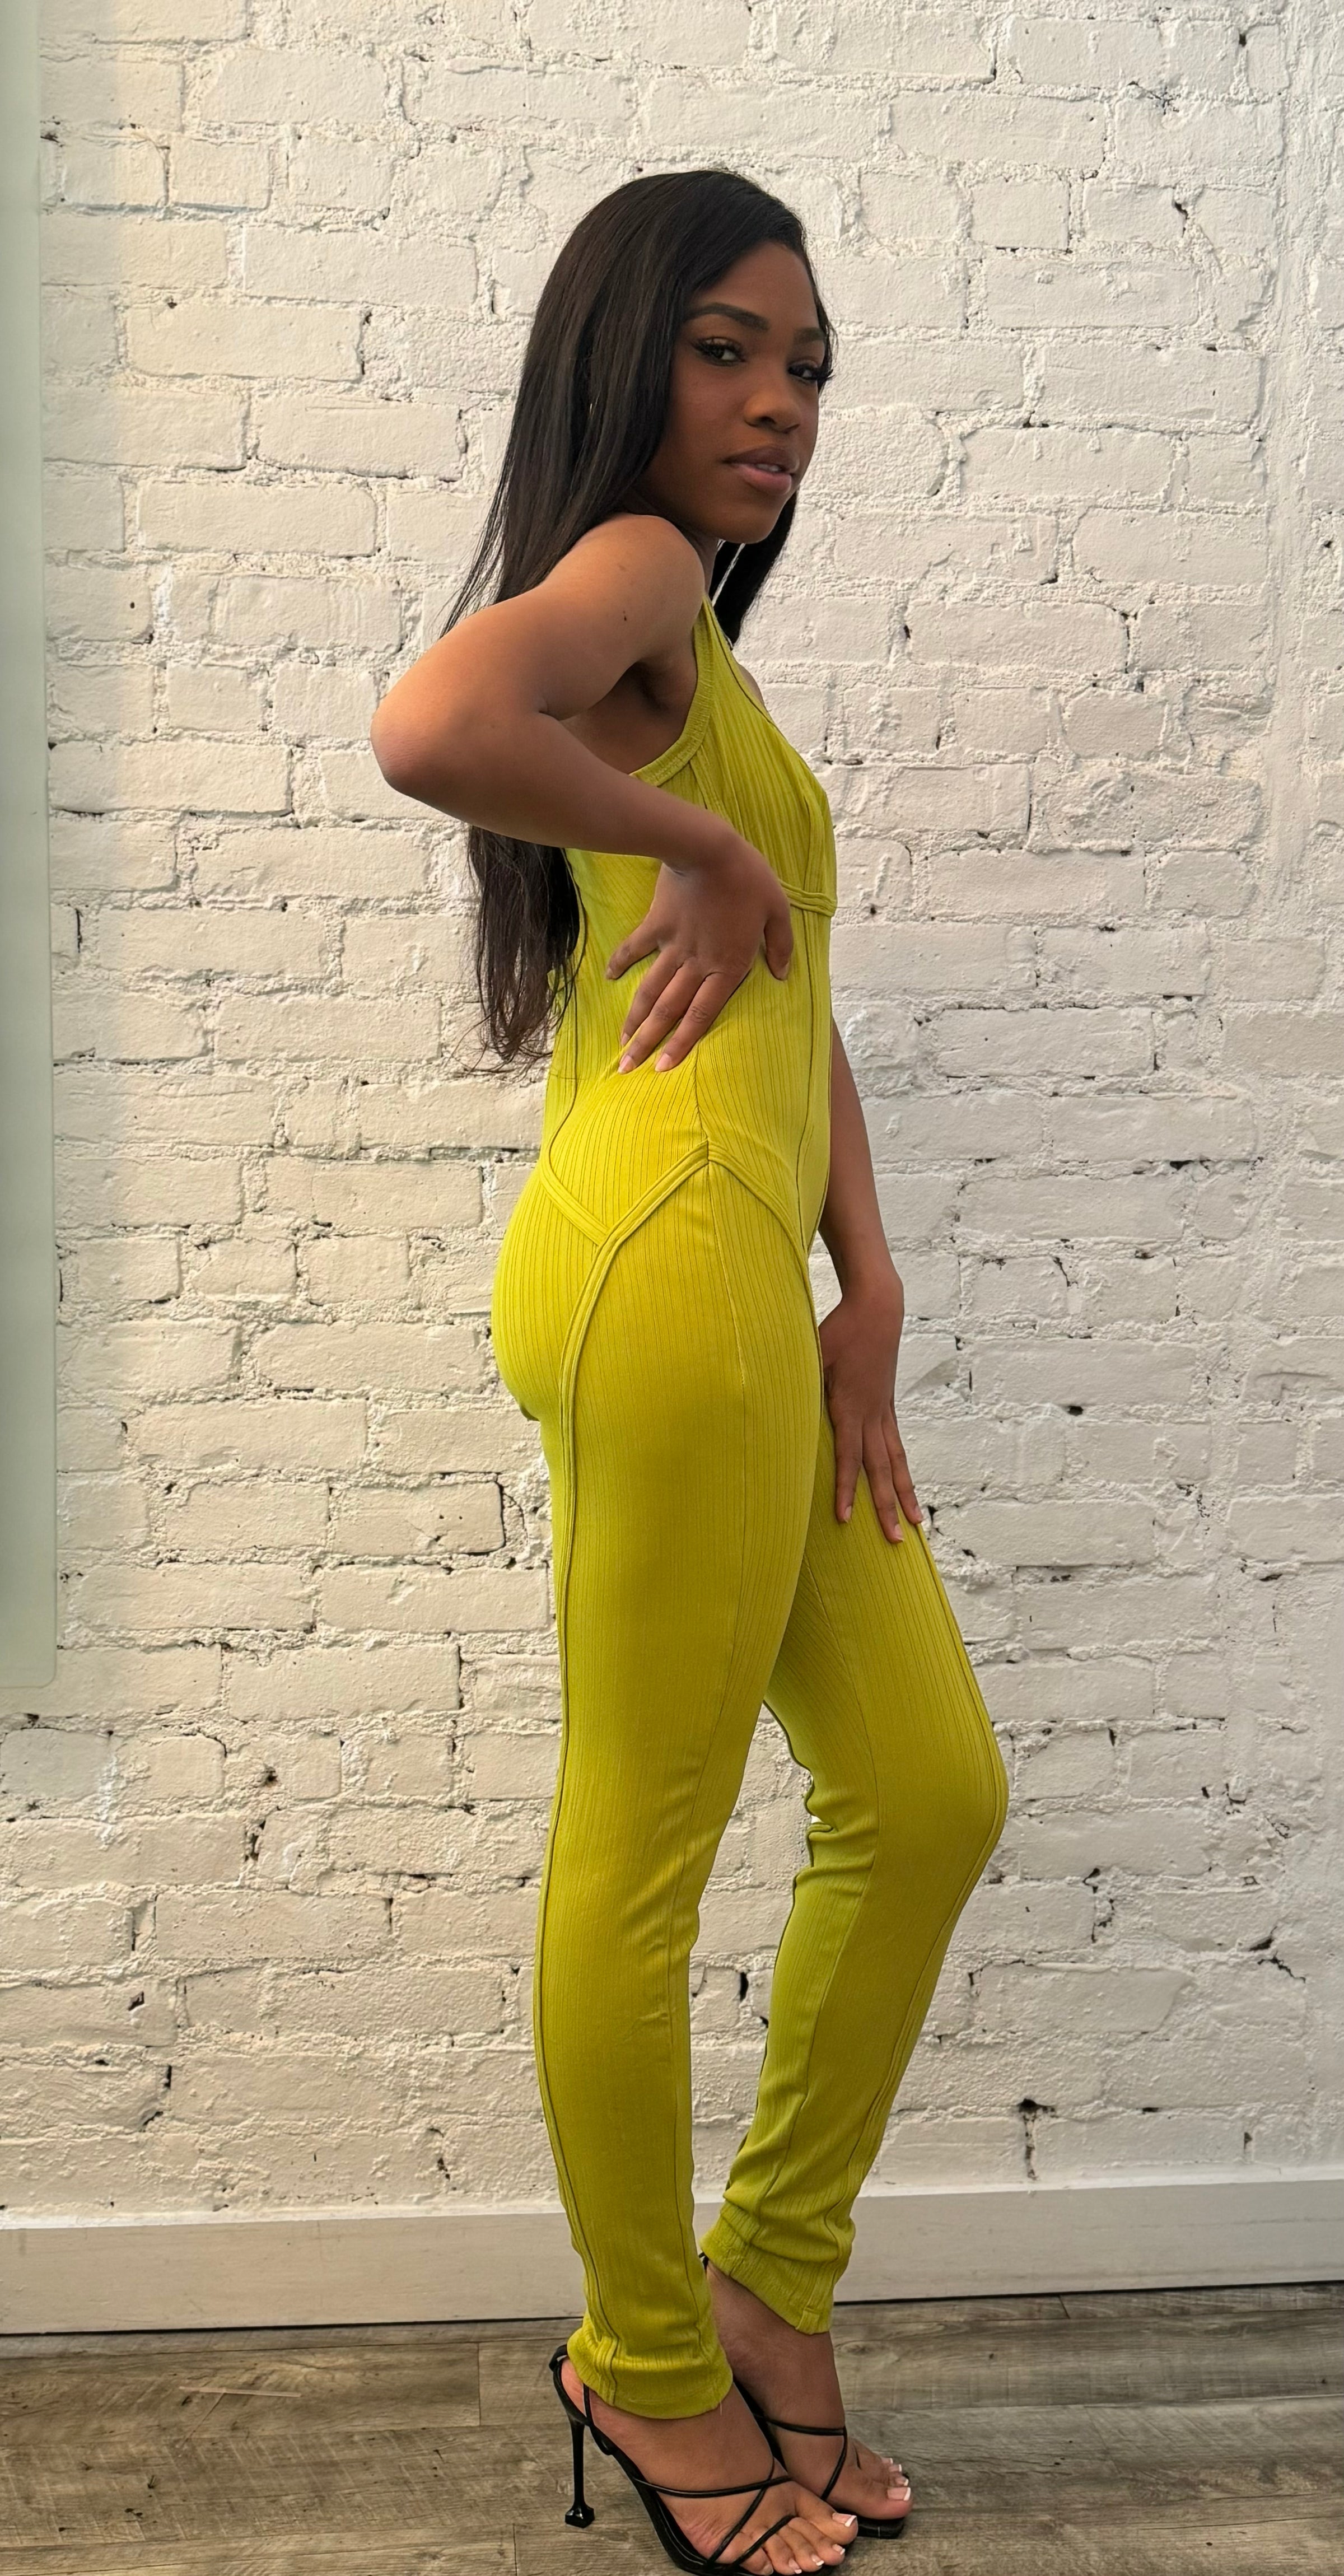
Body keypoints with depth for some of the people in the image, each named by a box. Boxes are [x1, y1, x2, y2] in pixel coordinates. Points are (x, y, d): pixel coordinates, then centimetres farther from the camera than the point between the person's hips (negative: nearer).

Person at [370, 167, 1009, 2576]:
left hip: (743, 1289, 10)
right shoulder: (636, 565, -3)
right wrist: (712, 846, -11)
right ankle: (649, 2365, 22)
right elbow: (428, 729, -27)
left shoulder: (693, 642, 26)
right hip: (668, 1268, -10)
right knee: (644, 1858, 2)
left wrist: (866, 1289, 9)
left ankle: (766, 2287, 28)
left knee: (930, 1792, 12)